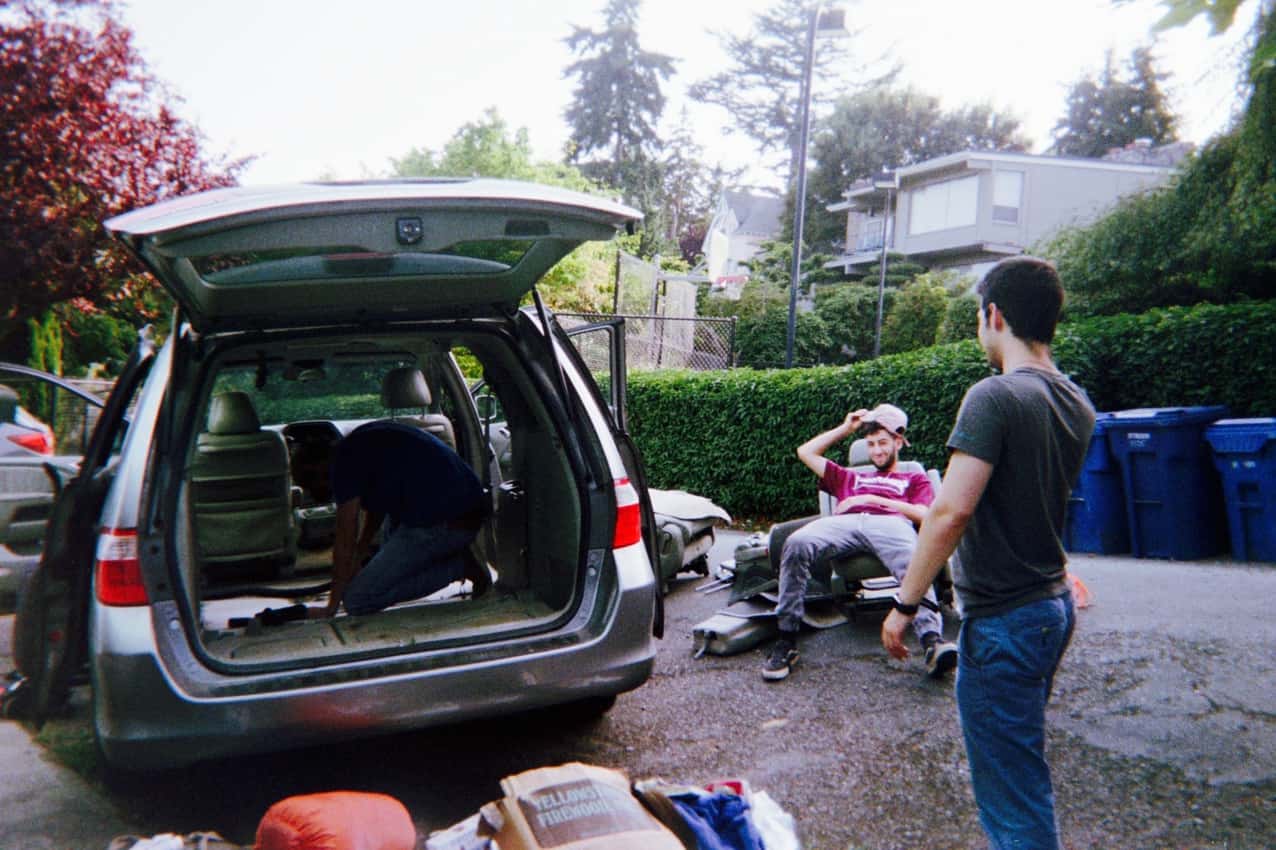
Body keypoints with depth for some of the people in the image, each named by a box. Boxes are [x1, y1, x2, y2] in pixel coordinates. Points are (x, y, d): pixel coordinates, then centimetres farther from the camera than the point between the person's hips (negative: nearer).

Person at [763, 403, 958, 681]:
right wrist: (845, 428, 44)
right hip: (844, 523, 2)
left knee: (914, 564, -40)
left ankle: (933, 641, -59)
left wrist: (873, 499, 7)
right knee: (797, 543, -33)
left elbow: (923, 515, 14)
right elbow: (805, 452, 43)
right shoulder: (850, 478, 43)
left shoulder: (914, 479, 35)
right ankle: (786, 641, -36)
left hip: (890, 522, -1)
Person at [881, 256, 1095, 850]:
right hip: (1053, 605, 9)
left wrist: (903, 603, -19)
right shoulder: (1077, 406, 6)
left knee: (1012, 794, 1)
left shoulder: (995, 397, -19)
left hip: (1002, 619, -9)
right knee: (1023, 766, 24)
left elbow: (951, 512, -25)